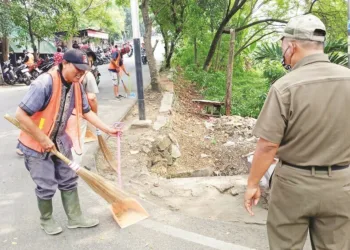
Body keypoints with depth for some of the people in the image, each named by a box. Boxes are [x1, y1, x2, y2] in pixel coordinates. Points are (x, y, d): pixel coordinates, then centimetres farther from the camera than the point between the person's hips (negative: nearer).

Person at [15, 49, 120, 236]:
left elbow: (86, 112, 7)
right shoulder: (44, 83, -28)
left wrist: (108, 129, 3)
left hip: (60, 141, 7)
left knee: (68, 180, 13)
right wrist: (43, 140, -24)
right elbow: (21, 115, -28)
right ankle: (46, 220, 32)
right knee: (47, 186, 5)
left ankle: (75, 217, 30)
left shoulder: (76, 86, -5)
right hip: (36, 143, -7)